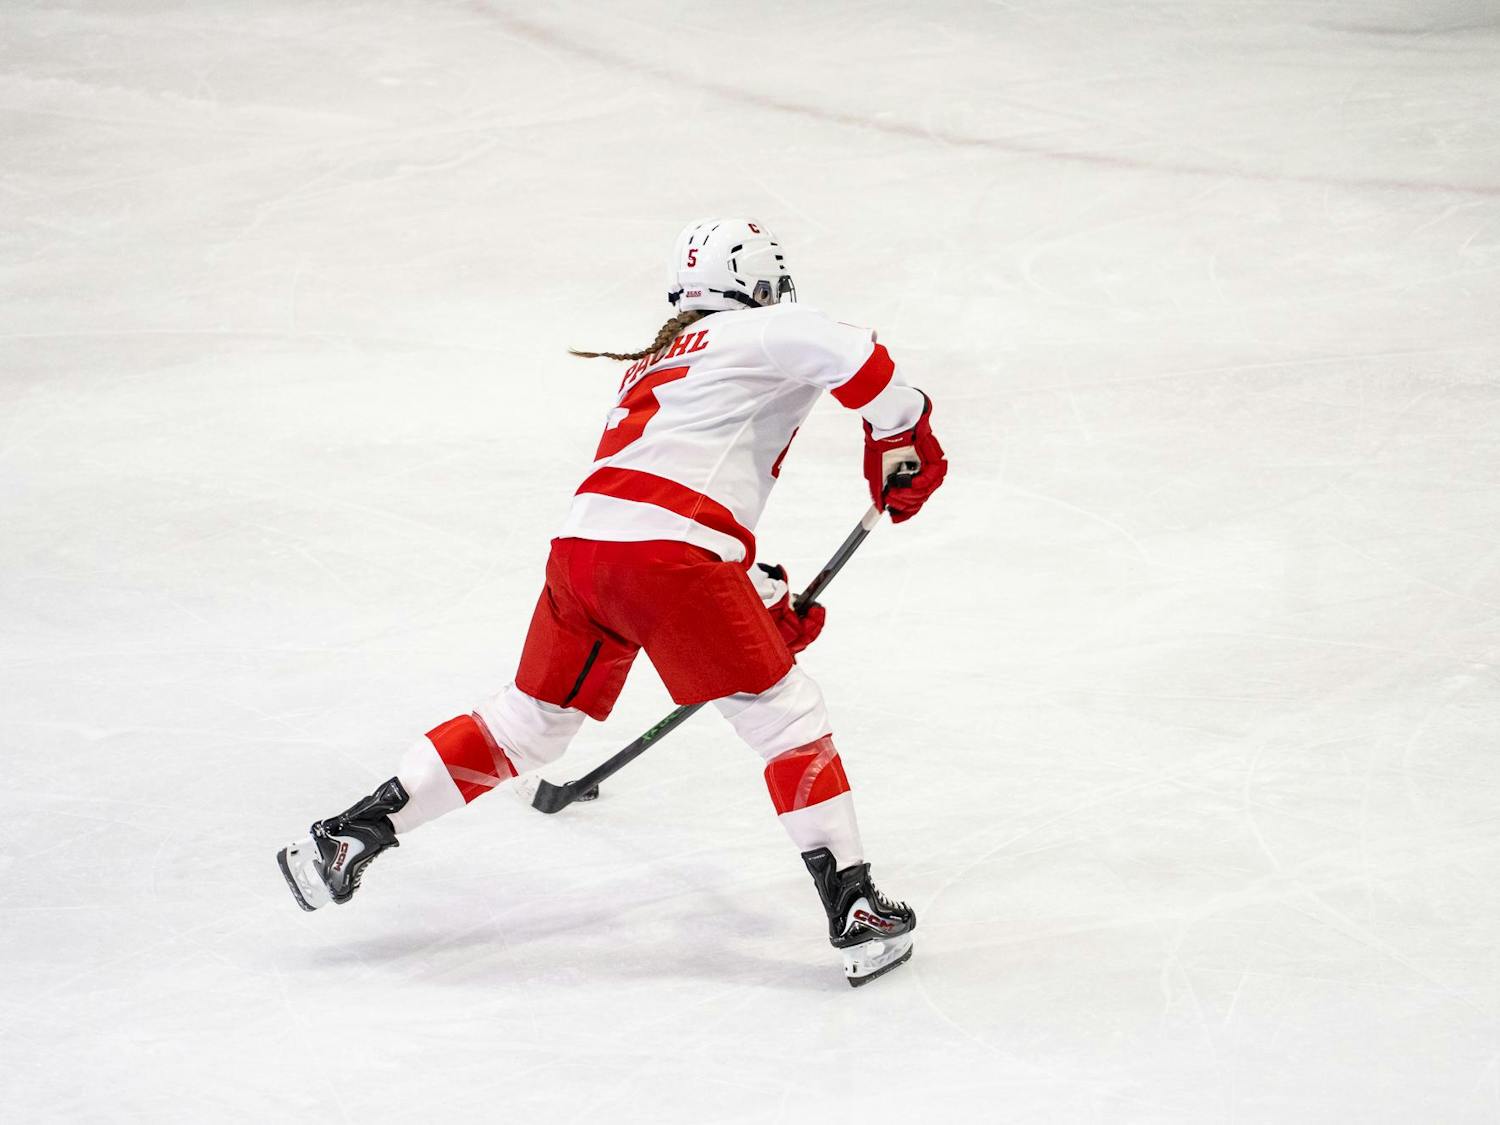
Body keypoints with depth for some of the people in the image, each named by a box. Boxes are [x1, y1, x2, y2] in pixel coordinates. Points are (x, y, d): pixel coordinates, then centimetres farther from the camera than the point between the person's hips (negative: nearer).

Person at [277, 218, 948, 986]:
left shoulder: (652, 367, 35)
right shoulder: (762, 332, 11)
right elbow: (859, 361, -7)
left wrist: (765, 604, 40)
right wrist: (903, 444, 9)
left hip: (582, 542, 7)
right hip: (666, 559, -7)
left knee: (528, 722, 21)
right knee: (783, 713, 3)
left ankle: (350, 835, 18)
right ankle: (855, 912, -1)